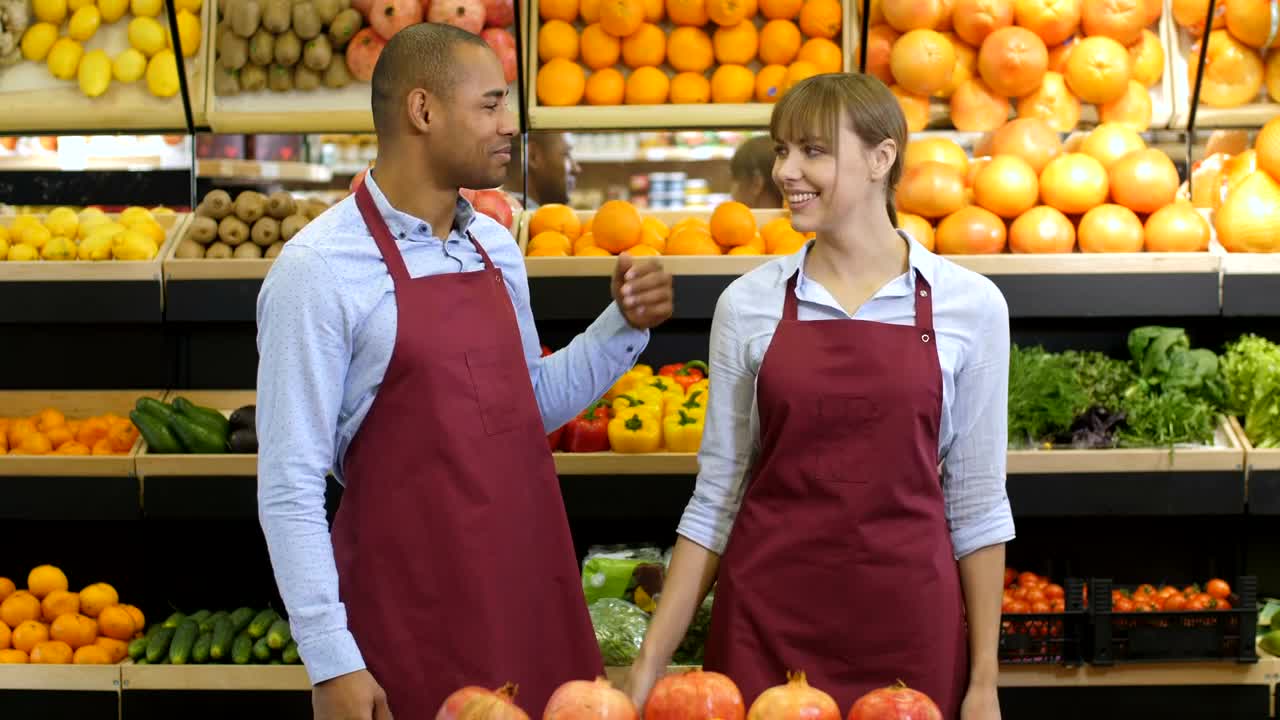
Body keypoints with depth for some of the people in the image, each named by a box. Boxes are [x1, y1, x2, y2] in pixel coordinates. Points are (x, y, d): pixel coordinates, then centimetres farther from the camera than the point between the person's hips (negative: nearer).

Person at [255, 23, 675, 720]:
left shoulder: (496, 246, 7)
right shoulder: (318, 268, -13)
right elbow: (289, 486, -13)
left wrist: (624, 325, 5)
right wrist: (332, 662, -17)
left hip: (534, 598, 6)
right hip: (412, 622, -6)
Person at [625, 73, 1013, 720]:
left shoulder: (971, 305, -2)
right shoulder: (748, 303, 1)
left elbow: (975, 502, 2)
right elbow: (717, 493, 5)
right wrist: (651, 660, 0)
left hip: (907, 622, -1)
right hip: (766, 621, 1)